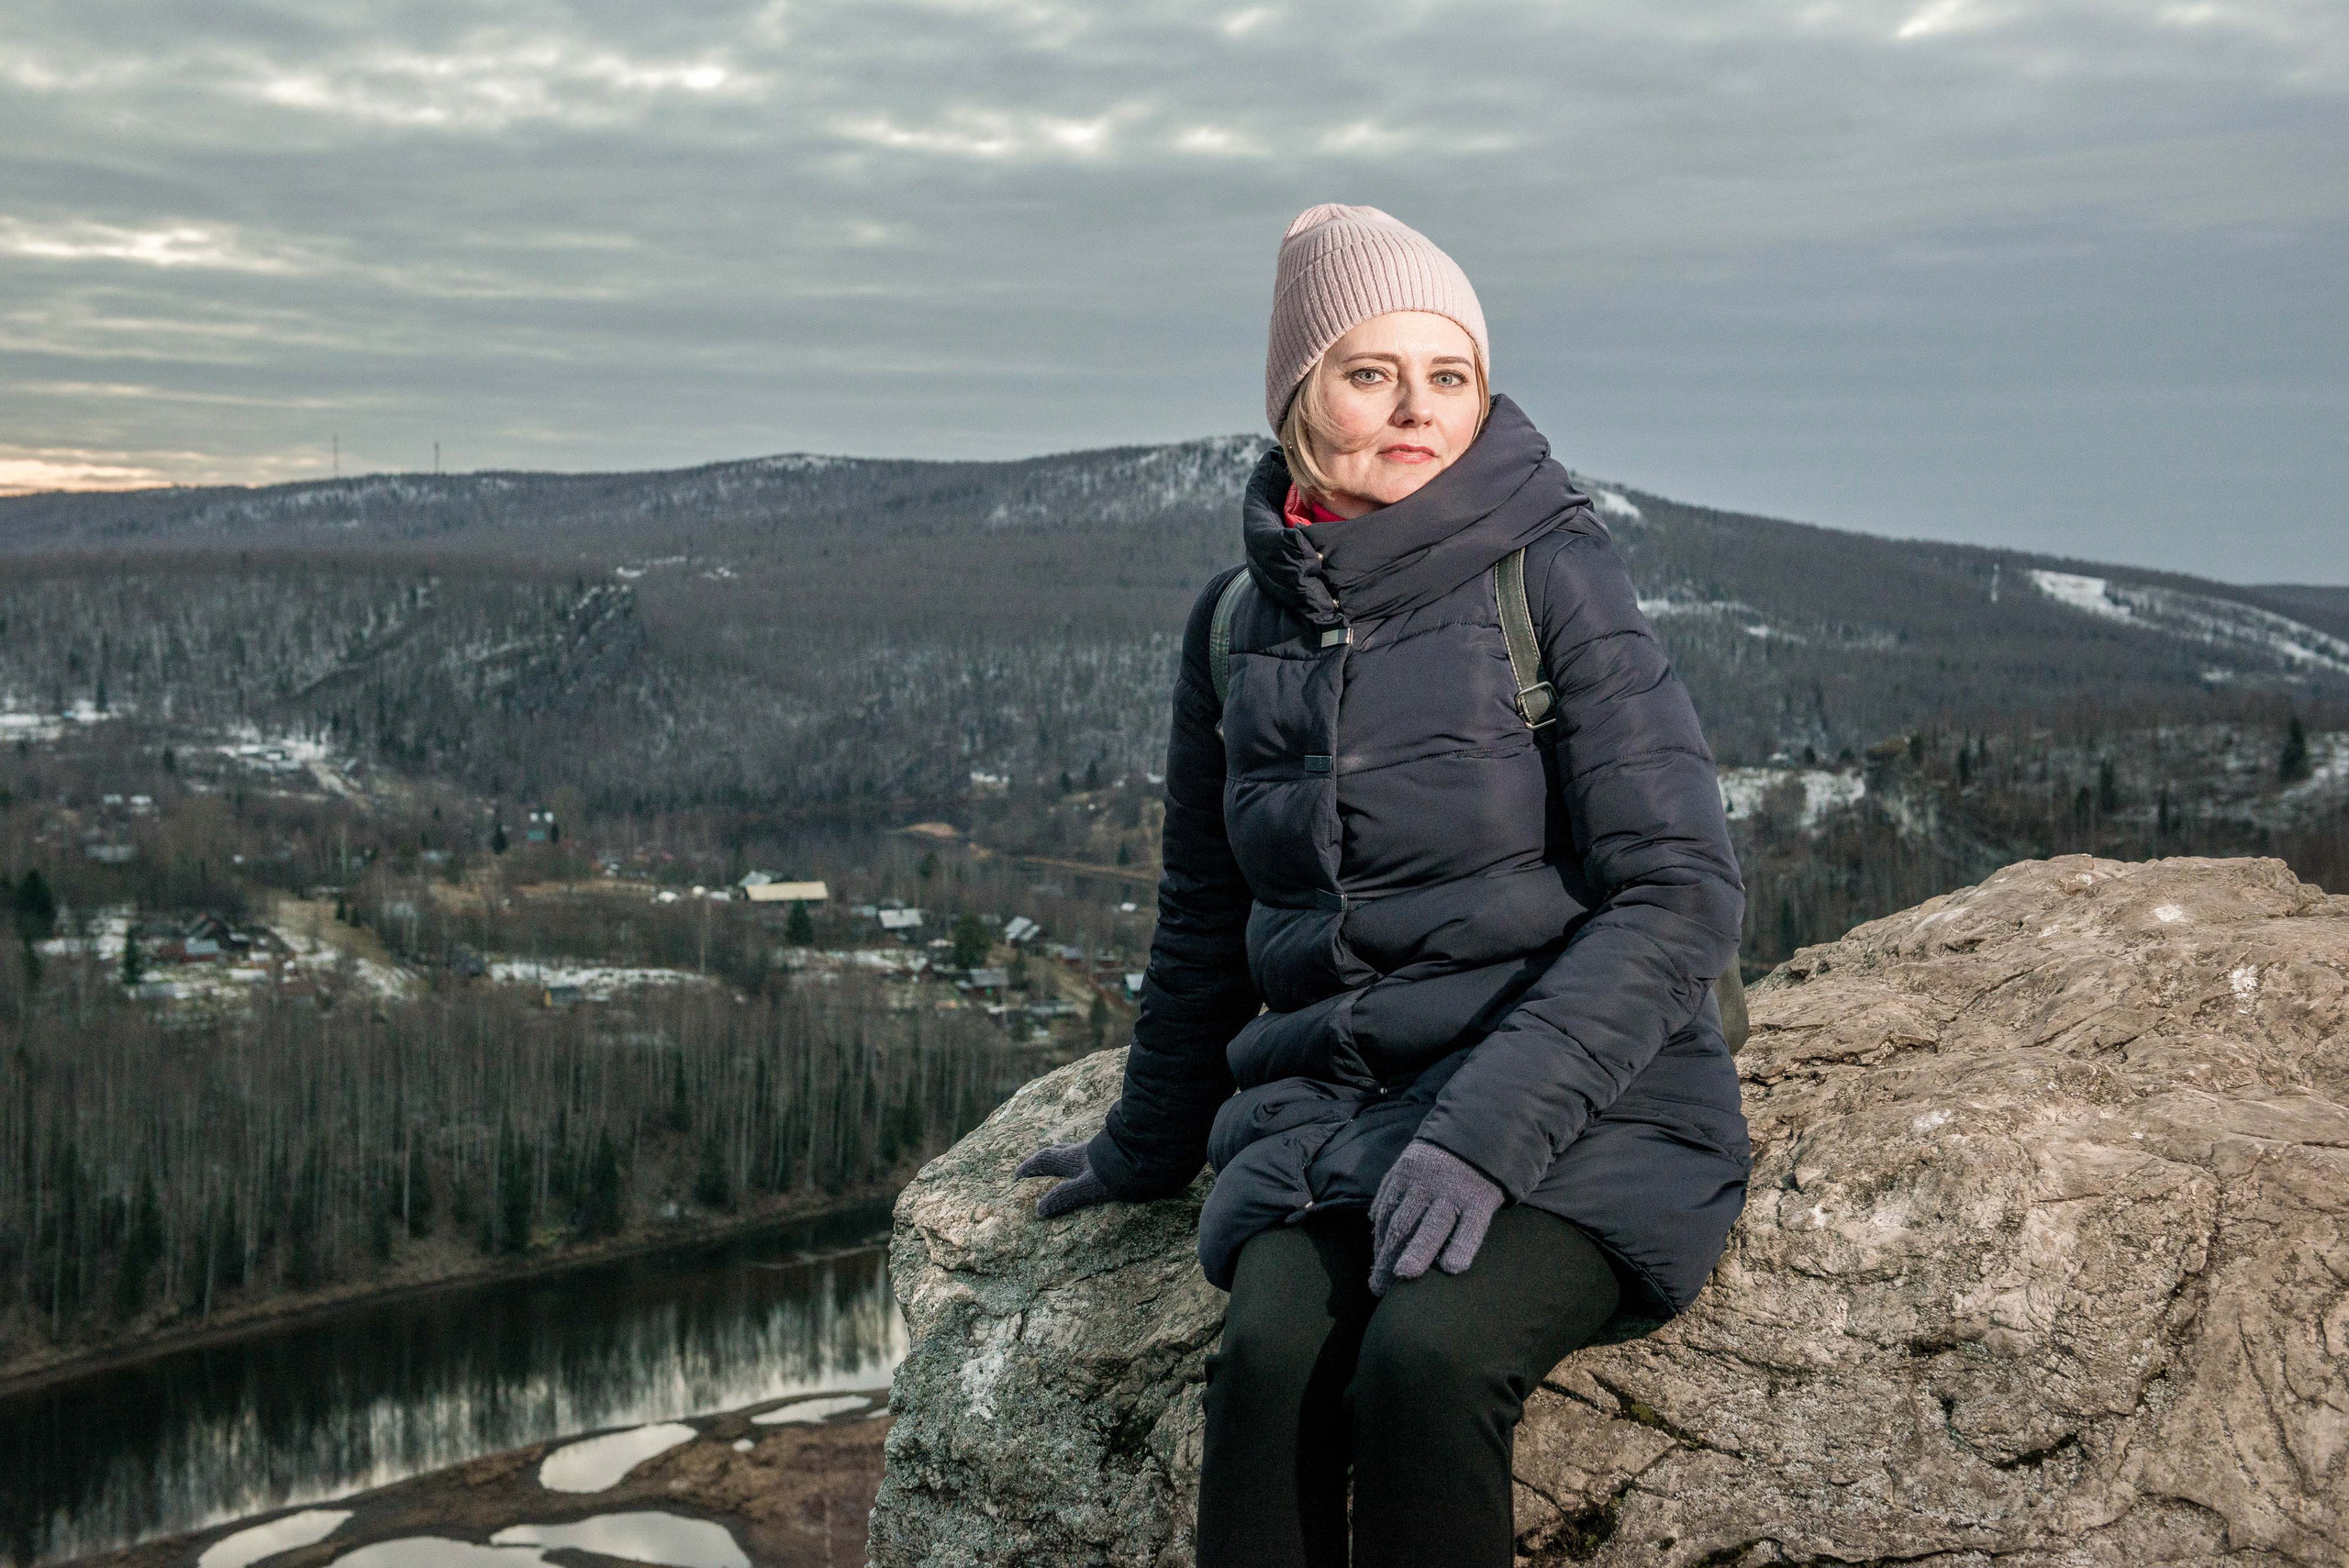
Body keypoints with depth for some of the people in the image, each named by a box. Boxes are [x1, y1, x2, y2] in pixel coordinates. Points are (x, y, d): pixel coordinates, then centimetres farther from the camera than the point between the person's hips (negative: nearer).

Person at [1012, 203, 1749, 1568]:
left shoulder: (1552, 578, -5)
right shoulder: (1237, 626, 9)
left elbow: (1683, 895, -10)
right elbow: (1206, 921, 21)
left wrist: (1485, 1132, -20)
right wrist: (1145, 1149, 30)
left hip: (1575, 1112, -3)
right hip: (1326, 1114, 4)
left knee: (1425, 1359, -31)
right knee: (1270, 1355, -26)